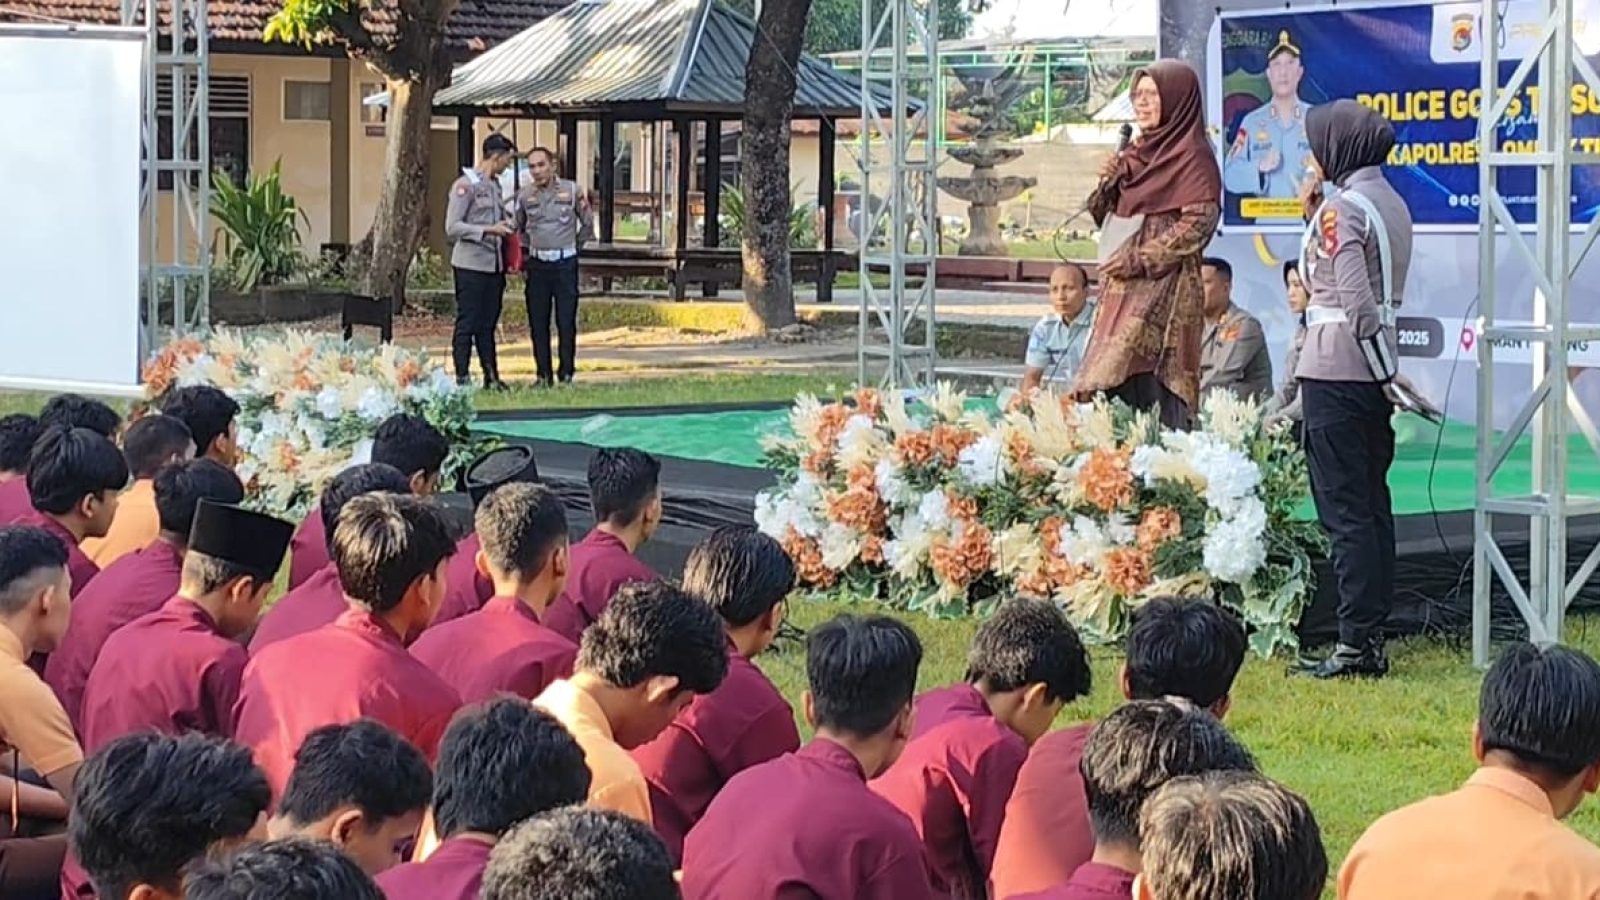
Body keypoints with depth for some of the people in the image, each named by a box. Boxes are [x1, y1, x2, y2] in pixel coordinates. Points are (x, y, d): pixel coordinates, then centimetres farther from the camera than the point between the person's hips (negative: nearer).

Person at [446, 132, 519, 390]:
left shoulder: (495, 184, 15)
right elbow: (452, 228, -16)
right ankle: (462, 377, 0)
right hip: (471, 264, -8)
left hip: (494, 264, 8)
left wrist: (505, 225, 8)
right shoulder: (465, 185, -11)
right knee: (467, 323, -4)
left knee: (488, 324, 11)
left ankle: (491, 377, 14)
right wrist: (489, 230, -21)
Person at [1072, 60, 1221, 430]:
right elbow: (1104, 215, 23)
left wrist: (1138, 259, -16)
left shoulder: (1193, 156, -5)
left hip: (1163, 288, -8)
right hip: (1123, 289, 8)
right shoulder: (1138, 153, 19)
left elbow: (1199, 222, -15)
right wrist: (1108, 183, 2)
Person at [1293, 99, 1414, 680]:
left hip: (1335, 368, -9)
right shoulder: (1392, 203, 13)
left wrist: (1385, 373, -14)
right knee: (1373, 506, 11)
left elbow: (1355, 300, -18)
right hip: (1373, 370, 9)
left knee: (1344, 511, -6)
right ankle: (1374, 637, 14)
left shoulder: (1341, 208, -13)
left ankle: (1356, 643, -7)